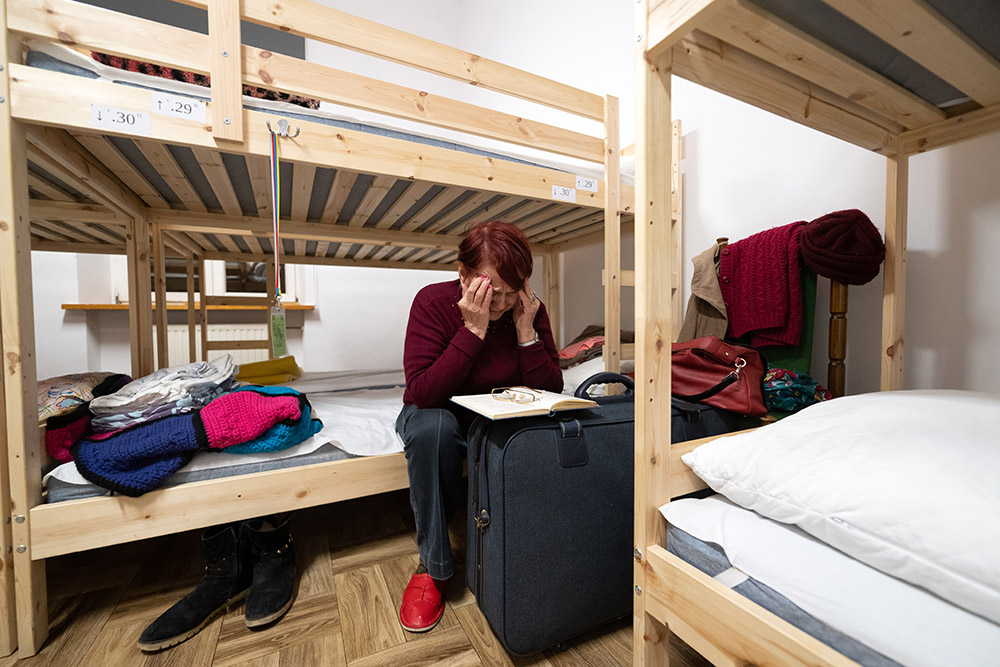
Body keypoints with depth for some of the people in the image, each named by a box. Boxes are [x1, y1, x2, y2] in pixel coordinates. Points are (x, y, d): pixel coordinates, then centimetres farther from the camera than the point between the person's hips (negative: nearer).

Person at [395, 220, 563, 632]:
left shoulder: (530, 310, -10)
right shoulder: (433, 301, -18)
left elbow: (551, 391, -12)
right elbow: (422, 393, -28)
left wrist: (525, 329, -24)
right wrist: (474, 329, -33)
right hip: (440, 414, -1)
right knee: (431, 424, -35)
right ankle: (433, 565, -12)